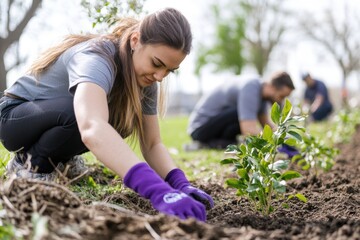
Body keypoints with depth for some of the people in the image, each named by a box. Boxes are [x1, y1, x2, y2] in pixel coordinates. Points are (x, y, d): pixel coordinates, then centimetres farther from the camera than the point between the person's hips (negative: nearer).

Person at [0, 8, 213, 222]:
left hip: (54, 120, 7)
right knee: (85, 116, -35)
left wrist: (180, 184, -34)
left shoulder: (144, 76, -12)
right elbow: (91, 128, -56)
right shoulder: (97, 58, -35)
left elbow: (152, 144, -14)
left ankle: (59, 158, 5)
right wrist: (158, 190, -67)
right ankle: (30, 163, -9)